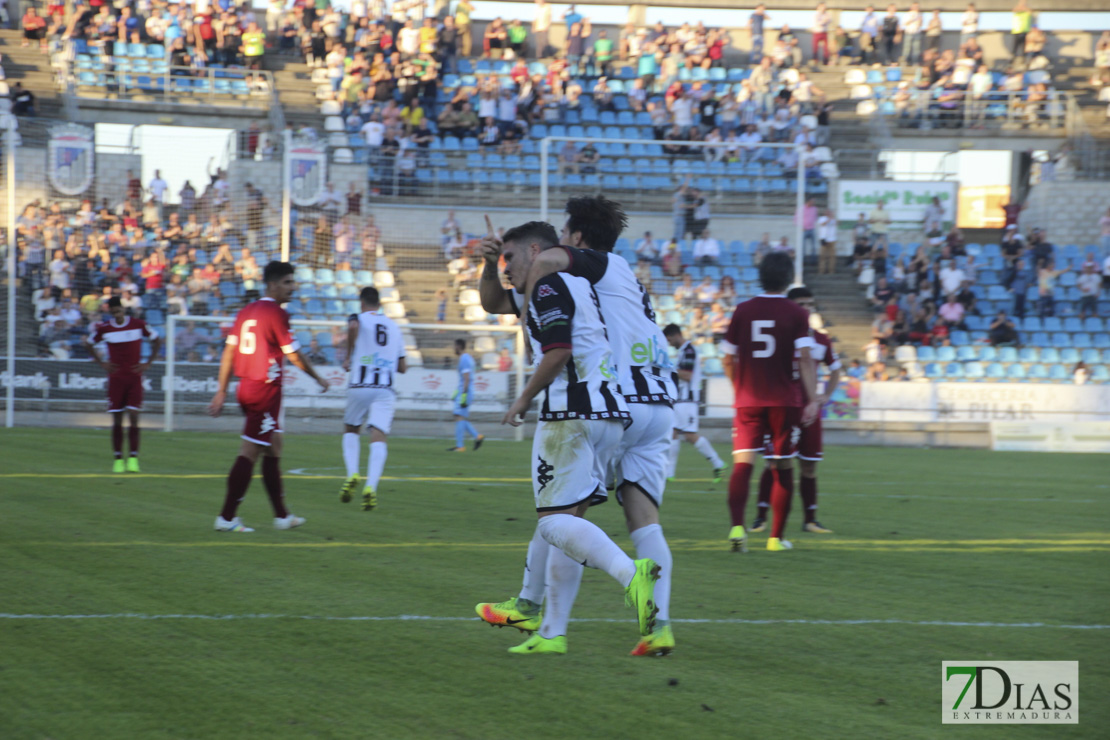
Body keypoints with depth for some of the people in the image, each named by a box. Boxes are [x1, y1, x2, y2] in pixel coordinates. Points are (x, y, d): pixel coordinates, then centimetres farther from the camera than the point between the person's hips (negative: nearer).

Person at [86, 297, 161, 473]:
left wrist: (148, 363, 3)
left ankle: (133, 458, -8)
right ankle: (118, 458, 5)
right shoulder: (104, 328, -1)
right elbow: (90, 344, 16)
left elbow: (157, 341, 11)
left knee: (134, 416, -9)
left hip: (135, 378, -1)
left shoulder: (138, 325, -3)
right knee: (117, 420, 0)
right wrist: (101, 363, 5)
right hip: (116, 377, 1)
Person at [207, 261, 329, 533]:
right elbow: (293, 354, -9)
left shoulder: (246, 312, 11)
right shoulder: (276, 313, -12)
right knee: (250, 452, -7)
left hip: (246, 387, 9)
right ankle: (226, 517, -8)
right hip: (266, 390, -9)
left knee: (273, 449, 17)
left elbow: (229, 352, 11)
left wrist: (221, 391, 13)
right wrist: (318, 378, 5)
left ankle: (282, 515, 23)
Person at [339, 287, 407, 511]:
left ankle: (352, 474, -1)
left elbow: (353, 327, -23)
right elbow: (402, 367, 19)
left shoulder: (358, 318, 5)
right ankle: (371, 486, -27)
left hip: (359, 387, -2)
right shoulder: (393, 326, 17)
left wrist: (348, 358, -12)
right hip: (385, 390, 2)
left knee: (351, 430, 20)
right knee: (378, 438, -8)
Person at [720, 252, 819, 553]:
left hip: (748, 401, 1)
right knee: (782, 468, 9)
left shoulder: (743, 311, 5)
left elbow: (728, 360, 9)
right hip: (785, 401, -1)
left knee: (742, 463, -6)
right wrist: (812, 400, -11)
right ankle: (776, 537, 13)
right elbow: (805, 359, -10)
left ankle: (737, 526, -28)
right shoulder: (797, 314, -2)